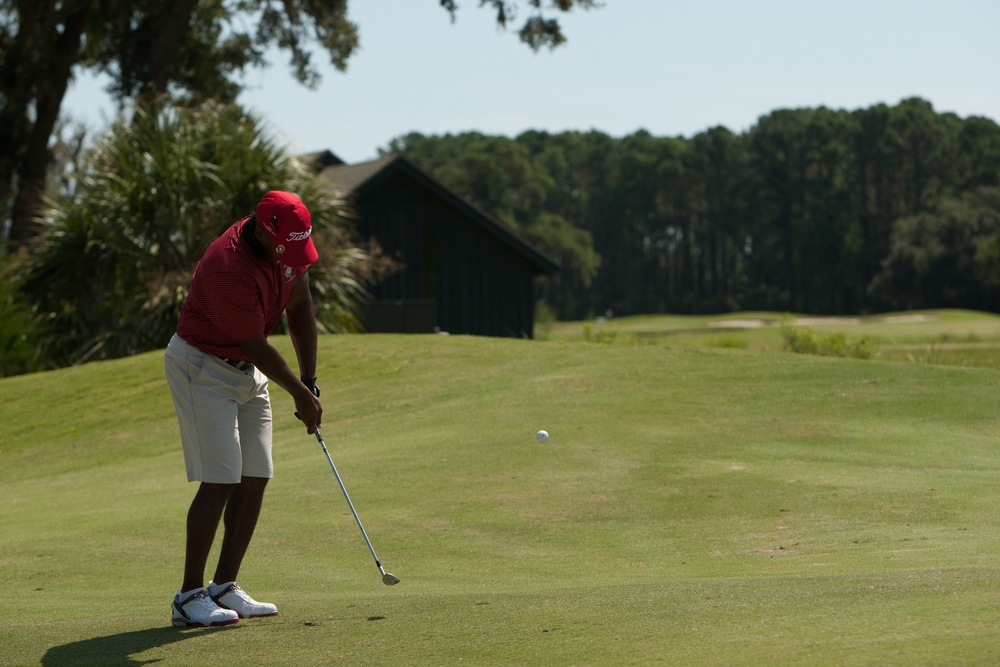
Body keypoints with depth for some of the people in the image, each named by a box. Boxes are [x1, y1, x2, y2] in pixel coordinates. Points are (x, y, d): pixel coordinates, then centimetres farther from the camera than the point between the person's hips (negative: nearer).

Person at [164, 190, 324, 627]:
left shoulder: (289, 245, -7)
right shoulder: (230, 270, -32)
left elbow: (300, 309, 5)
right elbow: (256, 346, -22)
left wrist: (309, 381, 2)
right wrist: (300, 394, -9)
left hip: (248, 370, 8)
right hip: (202, 367, -8)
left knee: (255, 478, 3)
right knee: (220, 480, -15)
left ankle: (224, 588, 9)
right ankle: (189, 597, -11)